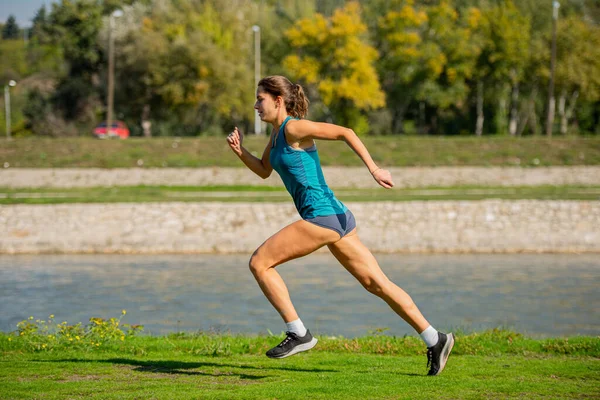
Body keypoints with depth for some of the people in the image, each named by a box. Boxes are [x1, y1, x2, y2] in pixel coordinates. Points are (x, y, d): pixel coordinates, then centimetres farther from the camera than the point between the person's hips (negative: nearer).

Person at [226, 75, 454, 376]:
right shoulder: (277, 131, 17)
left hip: (324, 216, -10)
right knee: (376, 284, 9)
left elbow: (344, 132, -16)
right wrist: (240, 151, 9)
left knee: (259, 262, -5)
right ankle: (434, 339, 9)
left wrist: (373, 169, -22)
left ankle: (298, 333, -4)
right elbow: (263, 171, 27)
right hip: (335, 217, 10)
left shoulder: (294, 127, -10)